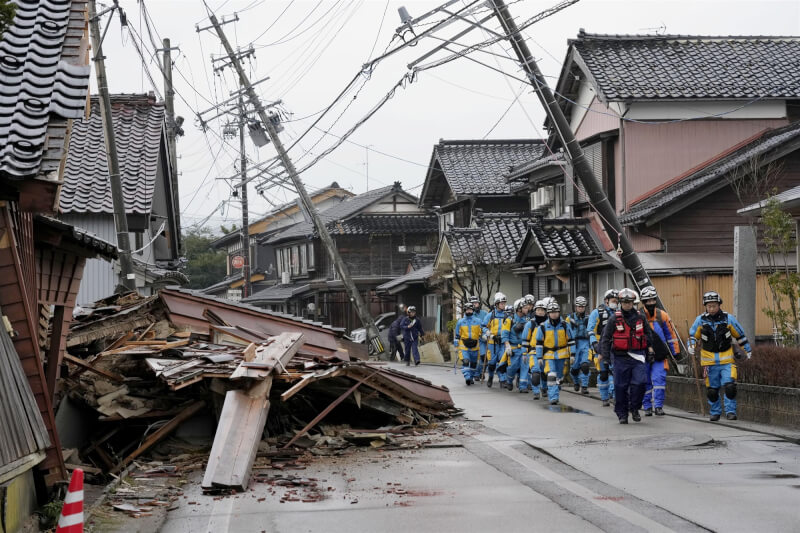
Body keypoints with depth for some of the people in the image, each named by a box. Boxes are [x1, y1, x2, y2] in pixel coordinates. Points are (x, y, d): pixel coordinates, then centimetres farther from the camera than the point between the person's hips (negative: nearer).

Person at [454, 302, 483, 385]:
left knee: (474, 363, 11)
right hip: (464, 346, -2)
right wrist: (456, 345, 8)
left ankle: (472, 377, 26)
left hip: (475, 346, 2)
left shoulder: (478, 321, 5)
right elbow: (457, 334, 10)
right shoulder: (460, 321, 4)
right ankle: (467, 377, -22)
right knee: (465, 362, -17)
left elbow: (481, 333, 14)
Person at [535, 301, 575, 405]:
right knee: (551, 376, -14)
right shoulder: (543, 327, -3)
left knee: (559, 376, 11)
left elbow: (571, 340, 5)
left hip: (562, 355, 2)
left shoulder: (565, 325, 1)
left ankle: (554, 395, 27)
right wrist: (539, 357, 0)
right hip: (549, 355, -2)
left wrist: (572, 354, 0)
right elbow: (539, 343, 2)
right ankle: (553, 398, -15)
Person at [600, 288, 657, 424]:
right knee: (621, 387, 1)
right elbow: (605, 338, 3)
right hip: (620, 357, -1)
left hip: (638, 356, 1)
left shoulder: (640, 317, 7)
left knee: (640, 382, -10)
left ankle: (634, 408, 10)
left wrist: (649, 349, 15)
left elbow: (648, 333, 19)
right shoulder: (614, 319, 0)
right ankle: (622, 414, 12)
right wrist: (605, 356, -3)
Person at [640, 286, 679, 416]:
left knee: (659, 379, -11)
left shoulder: (662, 315, 3)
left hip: (659, 354, 0)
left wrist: (675, 351, 12)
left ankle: (658, 406, -6)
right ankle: (647, 407, 18)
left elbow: (670, 334, 11)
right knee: (645, 382, 6)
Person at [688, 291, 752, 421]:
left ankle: (730, 411, -5)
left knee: (730, 386, -14)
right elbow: (692, 335, 12)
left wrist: (747, 351, 16)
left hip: (727, 359, -1)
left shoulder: (728, 319, -1)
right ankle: (715, 412, 22)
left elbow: (740, 335, 11)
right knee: (712, 390, 6)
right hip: (709, 360, 1)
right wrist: (691, 347, -7)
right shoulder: (700, 320, 0)